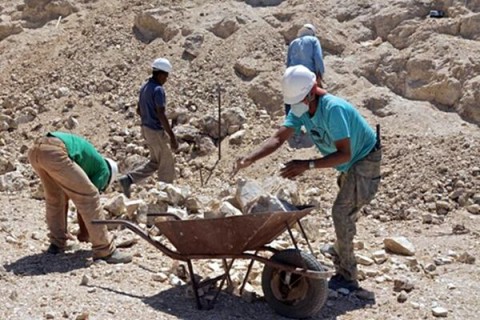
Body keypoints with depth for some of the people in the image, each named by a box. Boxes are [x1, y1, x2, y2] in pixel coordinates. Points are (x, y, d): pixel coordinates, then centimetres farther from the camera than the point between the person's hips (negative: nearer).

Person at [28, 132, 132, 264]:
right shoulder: (103, 170, 21)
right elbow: (88, 199, 20)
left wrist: (64, 232, 54)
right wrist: (84, 234, 34)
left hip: (35, 149, 8)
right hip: (54, 152, -8)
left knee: (55, 196, 30)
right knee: (89, 196, 2)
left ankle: (57, 243, 34)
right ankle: (105, 251, 6)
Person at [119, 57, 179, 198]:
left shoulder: (144, 87, 8)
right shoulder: (158, 90, -20)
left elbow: (139, 110, 17)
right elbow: (161, 115, -25)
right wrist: (172, 136, -23)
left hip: (146, 128, 9)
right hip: (156, 131, -9)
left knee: (155, 162, 20)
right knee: (167, 165, 5)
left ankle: (128, 179, 10)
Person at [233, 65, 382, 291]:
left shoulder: (333, 109, -35)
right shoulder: (300, 109, -10)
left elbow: (344, 154, -36)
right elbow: (278, 138, -18)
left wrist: (307, 165, -42)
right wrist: (250, 158, -32)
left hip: (366, 161, -9)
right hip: (349, 164, 9)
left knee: (342, 212, -15)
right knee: (343, 213, 22)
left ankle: (347, 278, -4)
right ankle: (343, 262, 42)